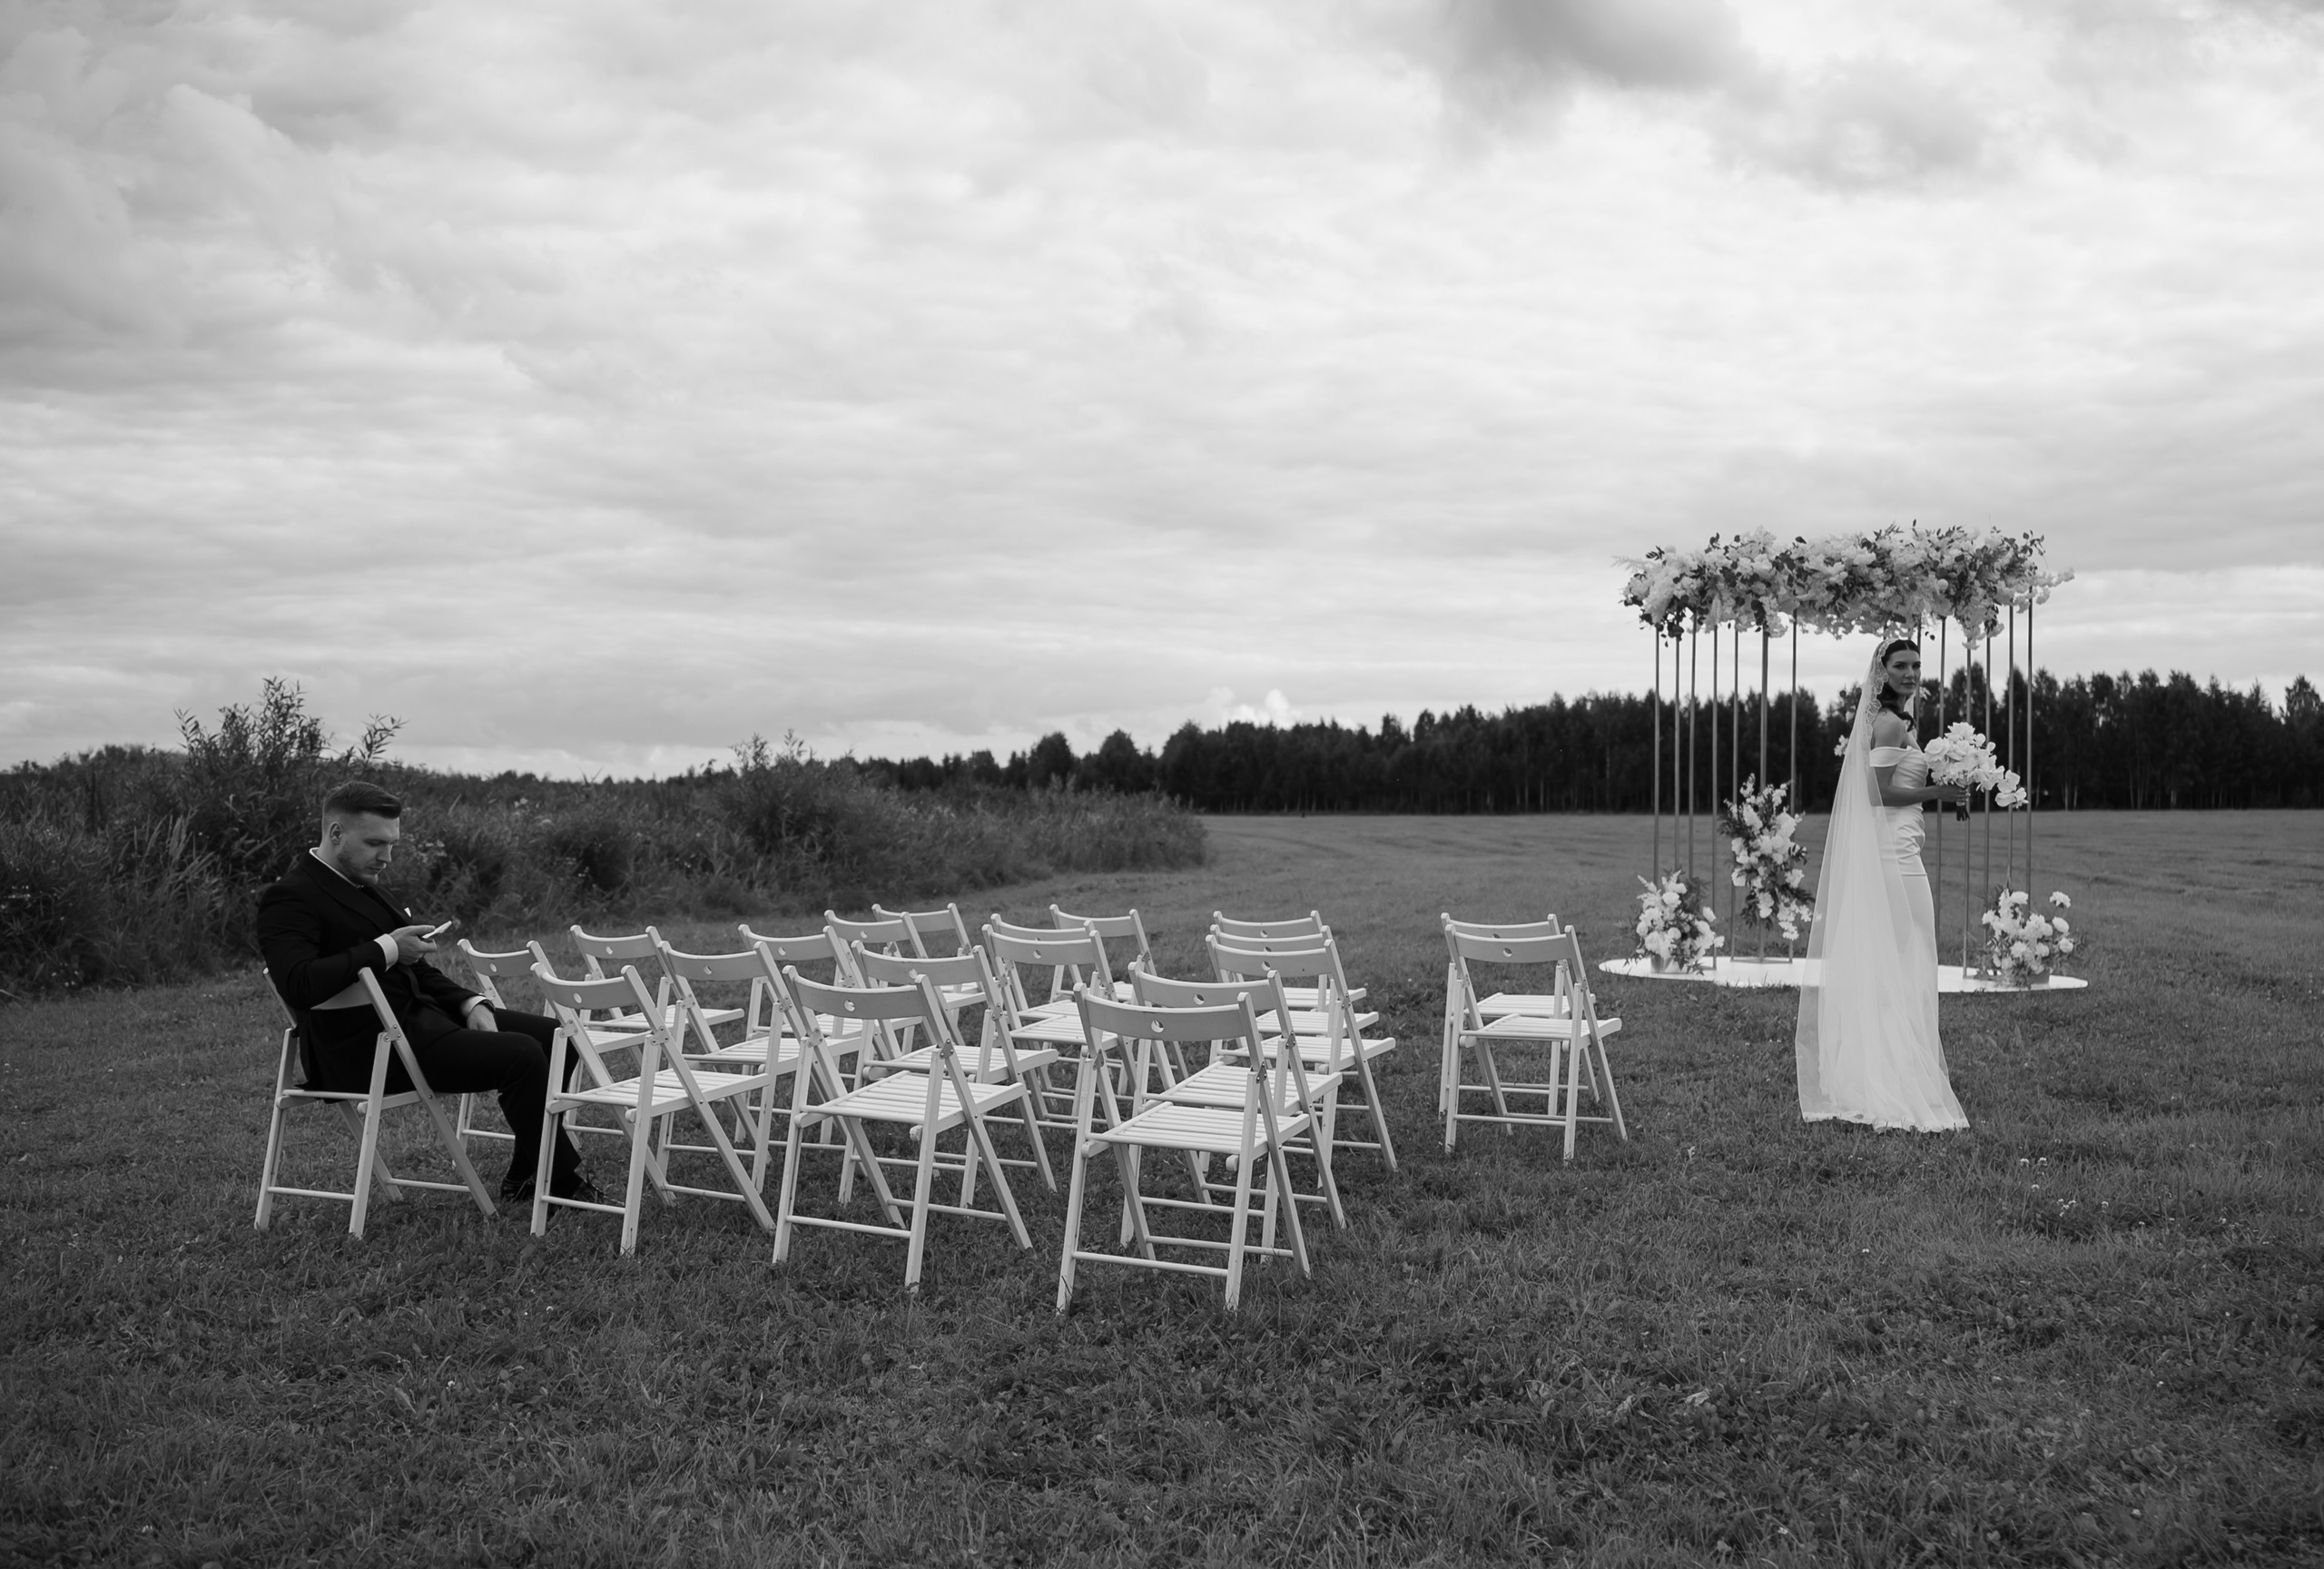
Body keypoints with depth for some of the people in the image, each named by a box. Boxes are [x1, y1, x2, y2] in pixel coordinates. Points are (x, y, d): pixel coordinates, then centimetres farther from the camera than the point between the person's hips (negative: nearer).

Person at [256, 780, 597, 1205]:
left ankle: (524, 1179, 8)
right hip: (366, 1046, -10)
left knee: (554, 1037, 2)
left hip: (415, 1011, 10)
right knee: (521, 1055, -21)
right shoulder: (289, 898, -12)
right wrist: (385, 949, -24)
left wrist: (470, 1004, 6)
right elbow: (299, 984, -28)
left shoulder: (362, 885, 18)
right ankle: (561, 1182, -5)